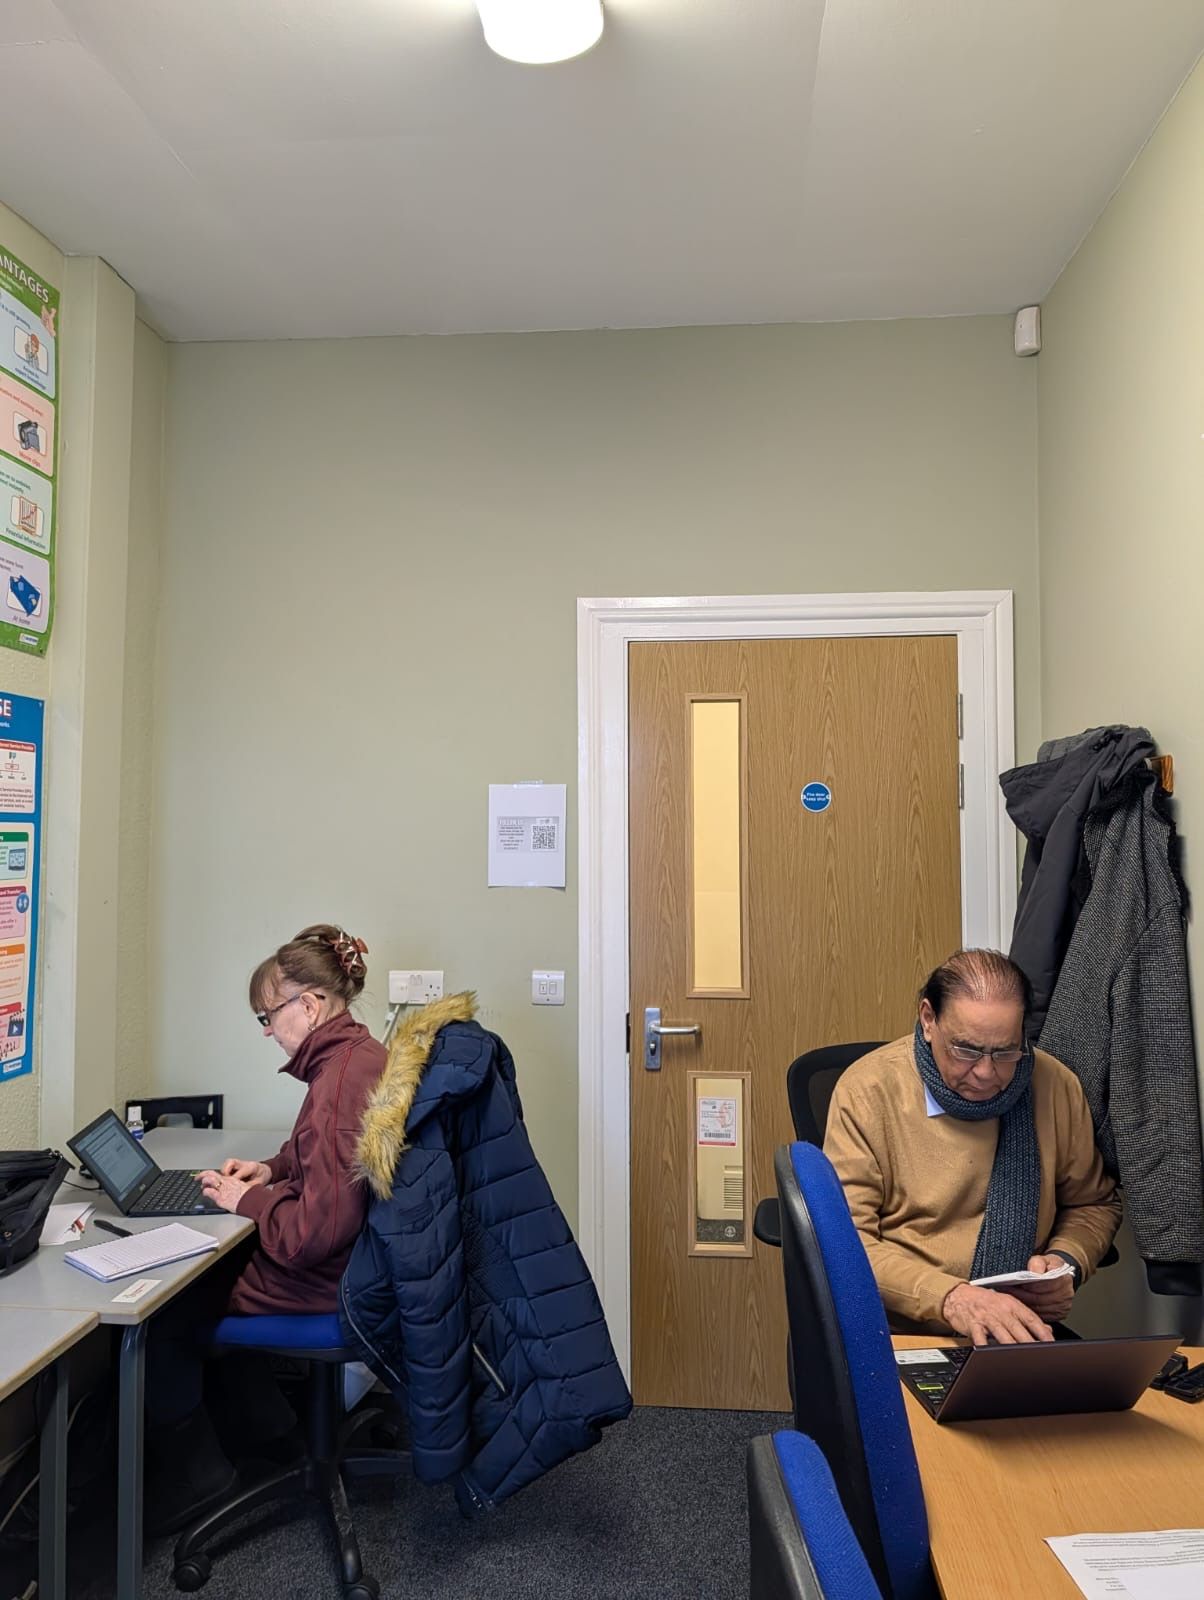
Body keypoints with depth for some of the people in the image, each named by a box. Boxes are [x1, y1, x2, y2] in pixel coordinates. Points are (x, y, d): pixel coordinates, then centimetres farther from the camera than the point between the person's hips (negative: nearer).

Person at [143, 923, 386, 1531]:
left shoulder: (341, 1080, -30)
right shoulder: (360, 1055, 2)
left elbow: (316, 1232, -30)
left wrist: (250, 1200, -14)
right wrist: (272, 1168, 7)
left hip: (321, 1281, -9)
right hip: (349, 1259, 9)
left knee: (160, 1309, 5)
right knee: (206, 1272, 22)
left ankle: (192, 1469, 23)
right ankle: (264, 1421, 35)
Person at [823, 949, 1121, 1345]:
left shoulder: (1056, 1086, 2)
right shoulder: (867, 1089, -10)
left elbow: (1094, 1204, 19)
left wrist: (1066, 1262, -1)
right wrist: (948, 1297, -26)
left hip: (1023, 1333, 3)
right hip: (900, 1335, -2)